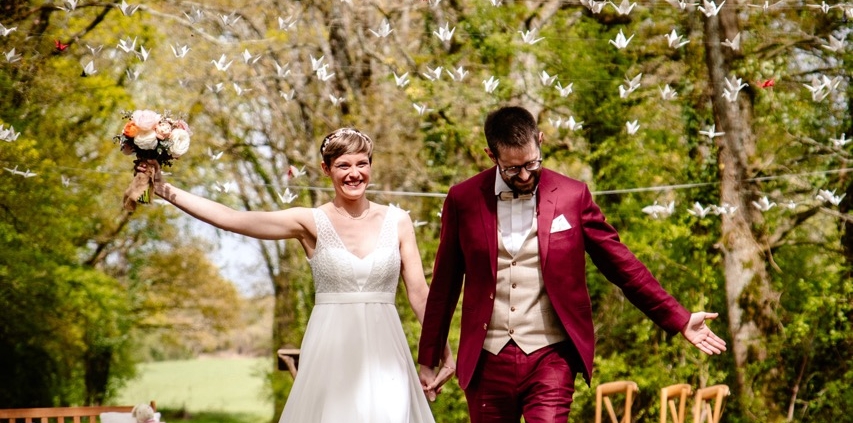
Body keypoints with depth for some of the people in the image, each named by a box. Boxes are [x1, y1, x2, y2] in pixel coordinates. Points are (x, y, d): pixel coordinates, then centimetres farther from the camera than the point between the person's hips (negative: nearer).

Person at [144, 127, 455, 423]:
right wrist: (165, 190, -13)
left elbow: (419, 291, 7)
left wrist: (444, 351, 4)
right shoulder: (310, 223, -1)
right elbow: (231, 219, -8)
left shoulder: (397, 221, 4)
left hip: (383, 350, 1)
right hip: (331, 350, -1)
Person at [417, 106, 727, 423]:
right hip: (487, 361, 2)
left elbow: (623, 265, 5)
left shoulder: (571, 196, 0)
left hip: (550, 359, -1)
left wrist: (680, 320, 3)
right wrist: (428, 359, 12)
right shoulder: (463, 200, 2)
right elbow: (444, 285, 9)